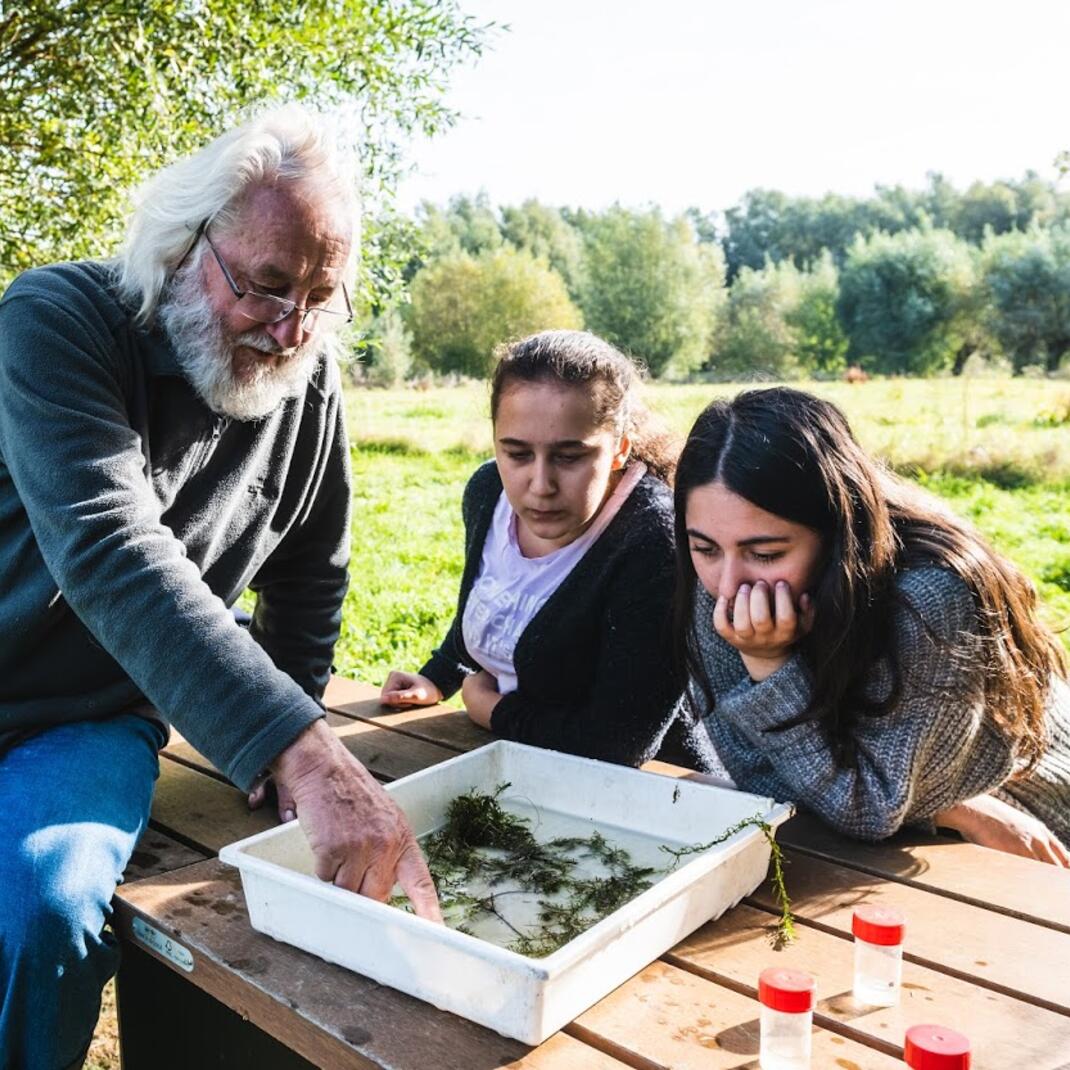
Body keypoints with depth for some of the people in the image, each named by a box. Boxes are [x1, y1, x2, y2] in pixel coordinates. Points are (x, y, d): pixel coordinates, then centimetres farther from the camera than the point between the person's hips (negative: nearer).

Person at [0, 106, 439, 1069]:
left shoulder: (311, 385, -3)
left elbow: (309, 581, 10)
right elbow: (112, 555, -32)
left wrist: (296, 755, 7)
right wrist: (305, 757, -41)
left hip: (96, 721, 2)